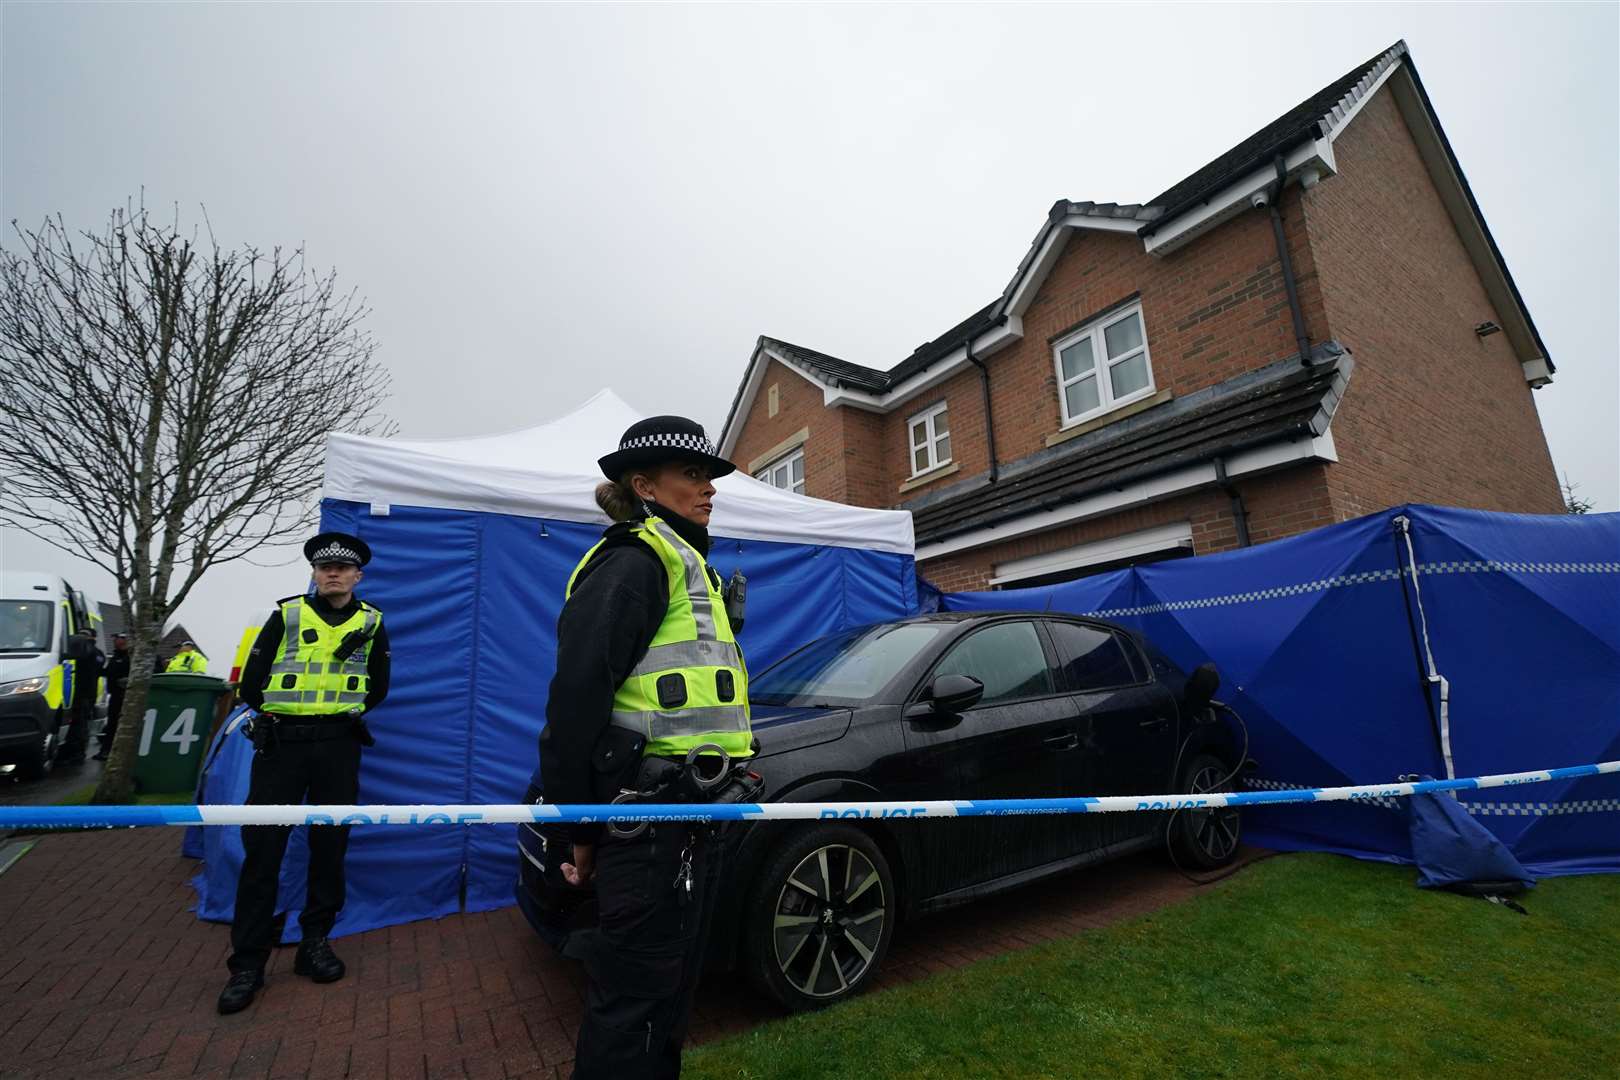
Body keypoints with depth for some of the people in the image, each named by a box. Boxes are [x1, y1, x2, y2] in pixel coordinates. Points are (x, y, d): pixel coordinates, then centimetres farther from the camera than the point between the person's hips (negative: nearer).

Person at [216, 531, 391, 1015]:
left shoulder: (371, 622, 4)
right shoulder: (287, 614, 1)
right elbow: (252, 680, 5)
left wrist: (342, 714, 7)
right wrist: (279, 718, 9)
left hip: (338, 745, 1)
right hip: (281, 742, -1)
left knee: (329, 845, 8)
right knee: (262, 846, 0)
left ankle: (315, 941, 23)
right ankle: (247, 961, 13)